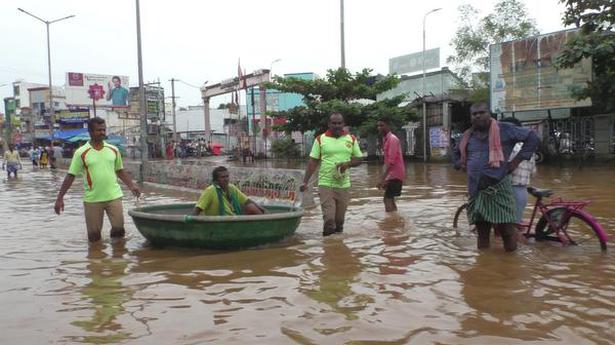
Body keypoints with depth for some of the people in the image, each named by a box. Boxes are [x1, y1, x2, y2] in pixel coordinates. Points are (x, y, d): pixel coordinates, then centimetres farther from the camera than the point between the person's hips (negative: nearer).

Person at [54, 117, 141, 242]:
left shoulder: (113, 150, 6)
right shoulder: (81, 153, -3)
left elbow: (120, 171, 16)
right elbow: (70, 176, -1)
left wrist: (131, 186, 3)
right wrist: (60, 198, -4)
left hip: (113, 196, 2)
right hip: (92, 199, -2)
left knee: (119, 228, -1)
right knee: (93, 234, 6)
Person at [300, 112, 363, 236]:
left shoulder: (351, 139, 6)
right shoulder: (320, 139, 0)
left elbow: (359, 158, 10)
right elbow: (313, 162, 1)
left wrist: (348, 163, -11)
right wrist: (305, 181, -5)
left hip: (344, 185, 2)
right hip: (325, 184, -2)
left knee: (340, 219, 9)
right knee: (328, 219, -7)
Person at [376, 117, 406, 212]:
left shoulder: (392, 139, -16)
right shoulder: (386, 139, 15)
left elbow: (391, 161, -25)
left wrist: (382, 178, -30)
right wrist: (383, 177, 18)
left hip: (395, 174, -10)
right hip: (392, 174, 10)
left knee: (388, 201, -14)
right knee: (389, 199, 17)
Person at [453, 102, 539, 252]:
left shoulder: (504, 130, -2)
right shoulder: (468, 136, 12)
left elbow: (532, 138, 0)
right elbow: (457, 154, 31)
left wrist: (516, 160, -4)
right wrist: (461, 165, 13)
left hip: (498, 188, -5)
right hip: (476, 191, 5)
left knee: (506, 230, -3)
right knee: (482, 233, 12)